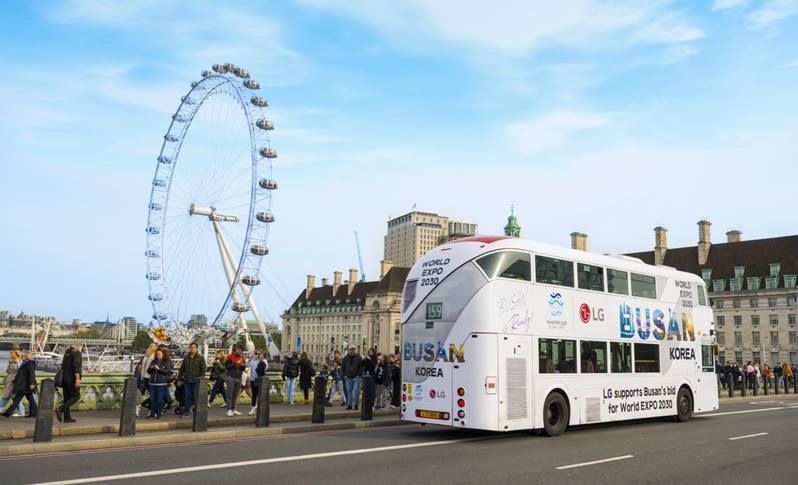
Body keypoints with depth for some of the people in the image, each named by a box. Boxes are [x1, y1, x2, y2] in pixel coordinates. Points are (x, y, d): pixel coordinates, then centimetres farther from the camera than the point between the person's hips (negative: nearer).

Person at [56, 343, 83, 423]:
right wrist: (77, 379, -24)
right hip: (72, 379, -8)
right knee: (76, 396, -2)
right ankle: (61, 409, -18)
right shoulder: (77, 354, -8)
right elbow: (76, 366, -20)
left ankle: (67, 417, 8)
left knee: (67, 398, 9)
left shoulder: (67, 353, 17)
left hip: (64, 378, 8)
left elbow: (63, 366, 22)